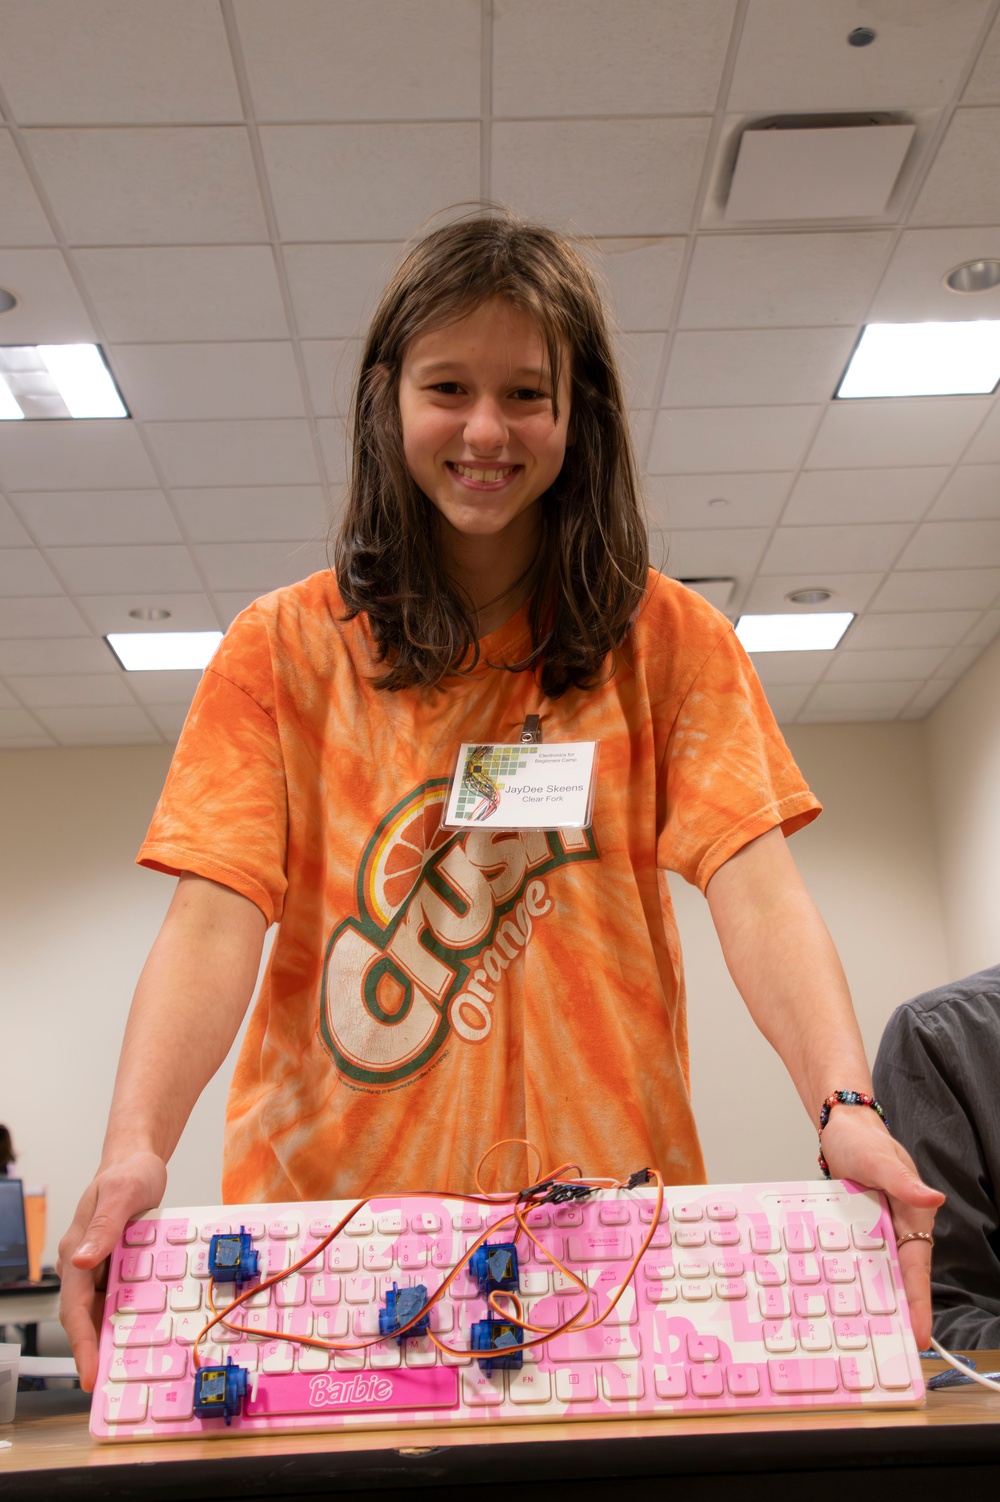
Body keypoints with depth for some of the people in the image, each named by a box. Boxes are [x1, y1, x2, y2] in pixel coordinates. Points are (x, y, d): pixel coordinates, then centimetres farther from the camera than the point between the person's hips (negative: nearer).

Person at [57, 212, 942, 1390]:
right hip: (330, 1205, 0)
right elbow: (216, 916, -4)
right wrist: (135, 1148, -21)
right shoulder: (283, 649, 5)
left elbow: (754, 886, -5)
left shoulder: (669, 641, 6)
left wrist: (846, 1110, -22)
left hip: (606, 1203, 1)